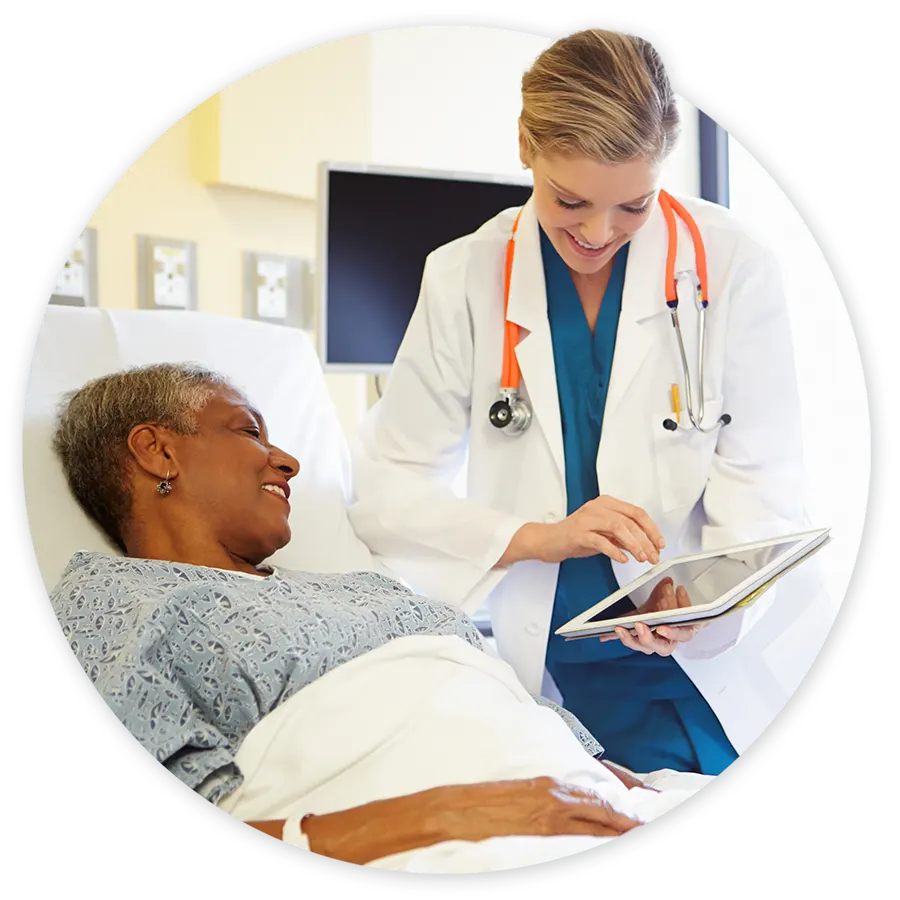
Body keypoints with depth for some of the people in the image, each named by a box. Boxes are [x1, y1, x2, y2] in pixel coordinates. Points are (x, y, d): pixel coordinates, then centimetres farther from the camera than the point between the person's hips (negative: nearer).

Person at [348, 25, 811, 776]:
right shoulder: (464, 279, -1)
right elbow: (385, 487, -2)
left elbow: (760, 490, -4)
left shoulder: (733, 266, -4)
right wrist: (540, 537, -17)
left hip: (691, 674, 0)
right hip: (525, 667, 0)